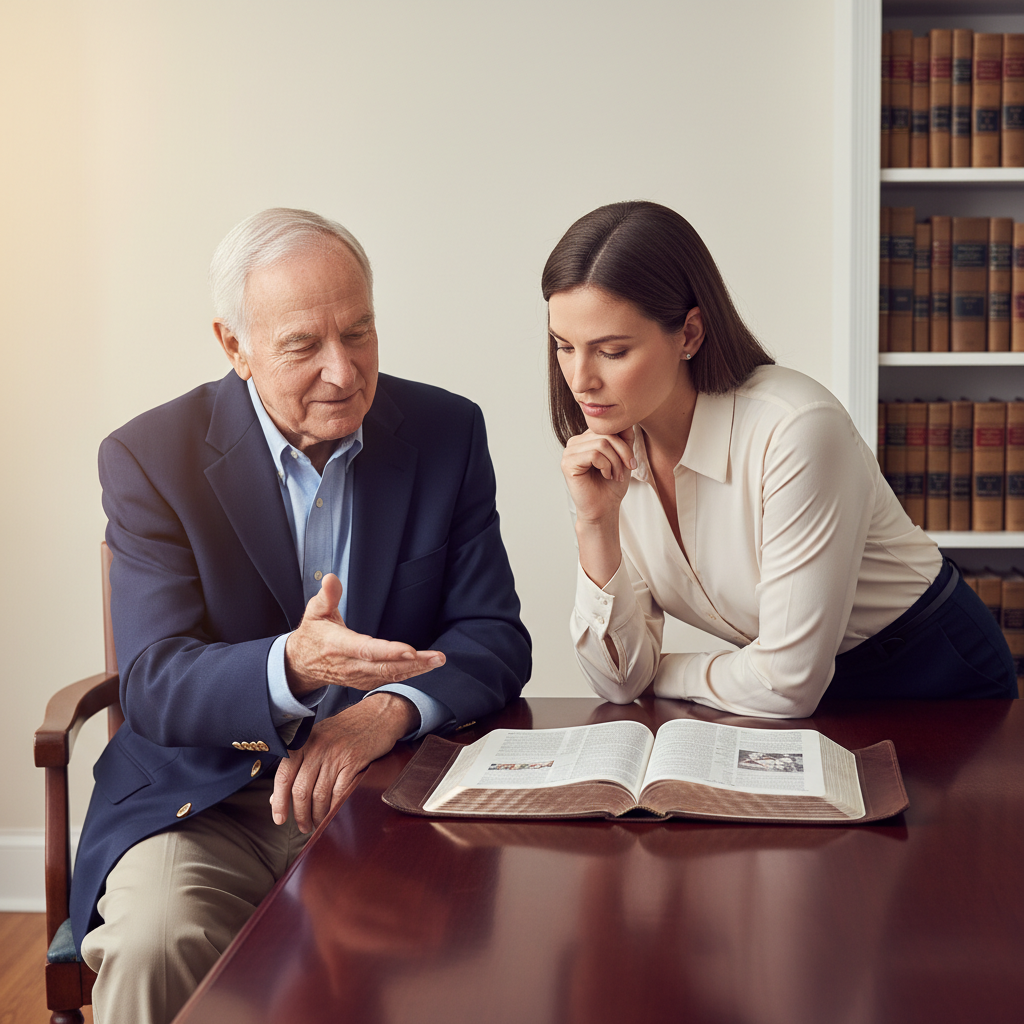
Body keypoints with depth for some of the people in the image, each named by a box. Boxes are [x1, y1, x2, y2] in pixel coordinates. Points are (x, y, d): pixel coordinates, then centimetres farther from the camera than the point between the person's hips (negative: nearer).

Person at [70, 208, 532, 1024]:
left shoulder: (447, 432, 2)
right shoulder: (150, 457, -5)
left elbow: (496, 638, 0)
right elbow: (153, 687, -12)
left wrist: (386, 712, -22)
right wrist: (293, 667, -34)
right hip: (206, 802, -1)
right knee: (153, 948, -30)